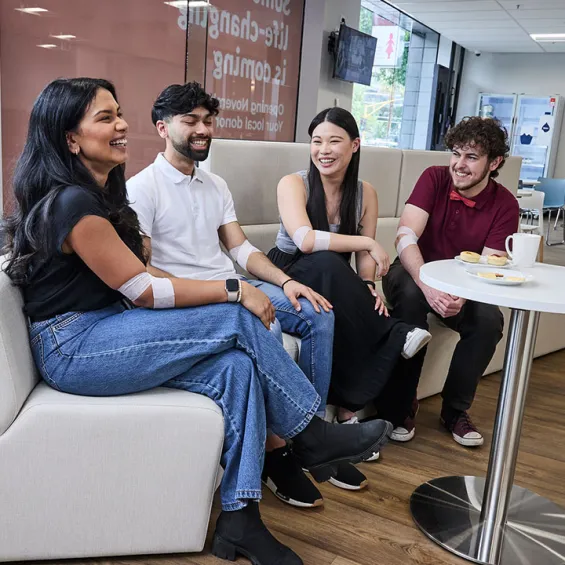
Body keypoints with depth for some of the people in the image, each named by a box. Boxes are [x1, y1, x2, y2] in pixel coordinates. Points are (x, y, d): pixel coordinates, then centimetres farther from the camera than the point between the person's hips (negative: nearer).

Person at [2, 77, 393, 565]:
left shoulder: (100, 191, 11)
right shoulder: (71, 202, -19)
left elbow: (137, 275, 10)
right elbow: (142, 290, -20)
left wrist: (223, 294, -1)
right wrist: (234, 291, -15)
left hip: (105, 329, 8)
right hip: (73, 348, -8)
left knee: (235, 366, -15)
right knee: (237, 321, -19)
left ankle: (240, 520, -10)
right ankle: (315, 437, -1)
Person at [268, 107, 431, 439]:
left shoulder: (365, 192, 3)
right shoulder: (293, 184, -11)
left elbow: (365, 257, 3)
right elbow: (305, 240, -29)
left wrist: (368, 286, -19)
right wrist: (369, 242, -24)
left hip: (336, 285, 4)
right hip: (291, 278, -4)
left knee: (365, 301, -30)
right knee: (327, 263, -37)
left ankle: (350, 405, -14)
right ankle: (395, 336, -23)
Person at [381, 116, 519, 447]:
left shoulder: (505, 204, -10)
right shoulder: (434, 178, -12)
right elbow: (405, 237, -24)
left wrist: (462, 297, -39)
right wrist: (428, 285, -41)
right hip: (416, 274, -1)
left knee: (490, 319, -27)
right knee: (411, 296, -34)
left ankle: (455, 409, -4)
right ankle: (401, 404, -19)